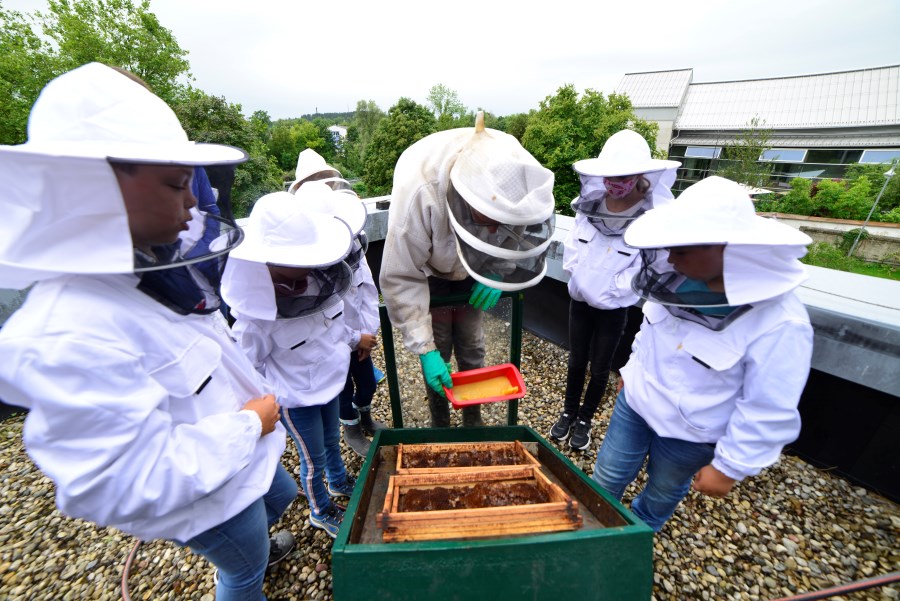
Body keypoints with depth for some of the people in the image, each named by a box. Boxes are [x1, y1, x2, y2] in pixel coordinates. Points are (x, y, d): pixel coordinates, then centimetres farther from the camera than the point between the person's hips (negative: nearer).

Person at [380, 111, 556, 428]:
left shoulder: (522, 173, -28)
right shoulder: (418, 190, -40)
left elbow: (525, 228, -5)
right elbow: (401, 277, -31)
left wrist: (498, 272, -19)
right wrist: (424, 348, -30)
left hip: (471, 273, 3)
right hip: (430, 271, -2)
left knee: (472, 348, 9)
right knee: (439, 350, 1)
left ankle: (474, 421, 34)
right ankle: (440, 424, 29)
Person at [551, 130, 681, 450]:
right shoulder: (590, 202, -4)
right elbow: (572, 244, 3)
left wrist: (606, 290, -17)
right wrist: (577, 276, -7)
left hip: (613, 308, -3)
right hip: (579, 299, 3)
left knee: (600, 368, 13)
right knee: (576, 361, 17)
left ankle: (585, 420, 37)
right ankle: (569, 412, 39)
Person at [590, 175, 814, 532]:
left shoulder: (780, 323, -29)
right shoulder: (680, 279, -14)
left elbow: (768, 413, -21)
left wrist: (729, 467, -12)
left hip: (689, 434, -4)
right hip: (635, 401, 4)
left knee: (663, 492, 25)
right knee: (608, 477, 20)